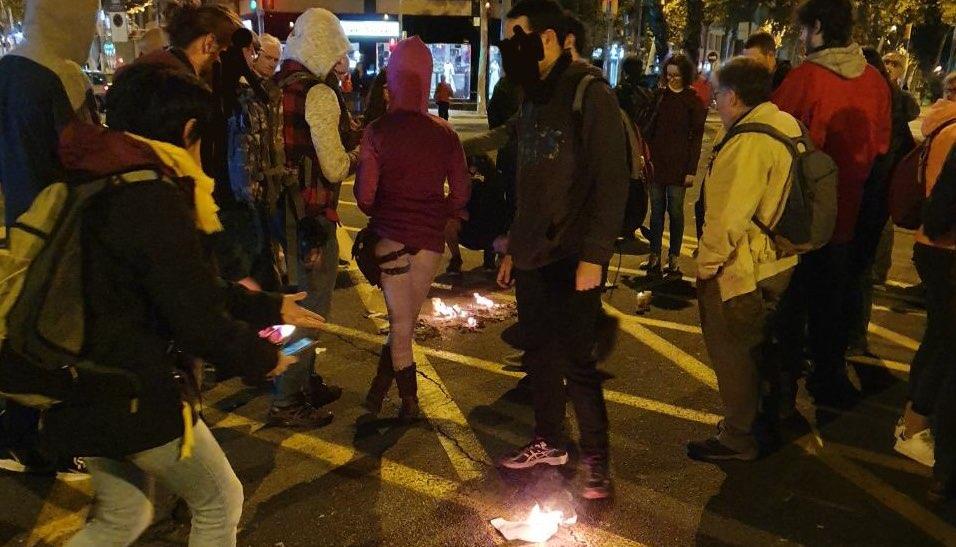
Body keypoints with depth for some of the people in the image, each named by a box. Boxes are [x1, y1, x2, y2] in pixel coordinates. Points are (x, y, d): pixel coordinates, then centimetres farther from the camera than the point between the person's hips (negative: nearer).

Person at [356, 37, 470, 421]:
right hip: (430, 238, 2)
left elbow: (364, 194, -8)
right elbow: (460, 191, 1)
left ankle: (410, 403, 20)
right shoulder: (444, 133, -3)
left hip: (390, 235, -1)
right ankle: (378, 391, 26)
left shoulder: (378, 131, -9)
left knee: (401, 324, 11)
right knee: (407, 321, 16)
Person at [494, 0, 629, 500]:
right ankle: (548, 441, 29)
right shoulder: (532, 100, 14)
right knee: (538, 353, 13)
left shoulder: (590, 95, -9)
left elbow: (611, 182, -15)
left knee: (575, 359, -1)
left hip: (573, 255, -7)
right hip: (533, 254, 7)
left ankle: (596, 456, 16)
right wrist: (514, 247, 17)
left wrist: (594, 254, -20)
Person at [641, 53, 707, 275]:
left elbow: (696, 137, -3)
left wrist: (692, 170, -9)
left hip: (678, 165, -3)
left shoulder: (693, 101, -2)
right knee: (656, 210, 6)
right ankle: (654, 256, 13)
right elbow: (651, 127, 10)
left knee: (675, 211, 3)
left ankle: (674, 258, 12)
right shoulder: (661, 95, 8)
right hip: (656, 162, 3)